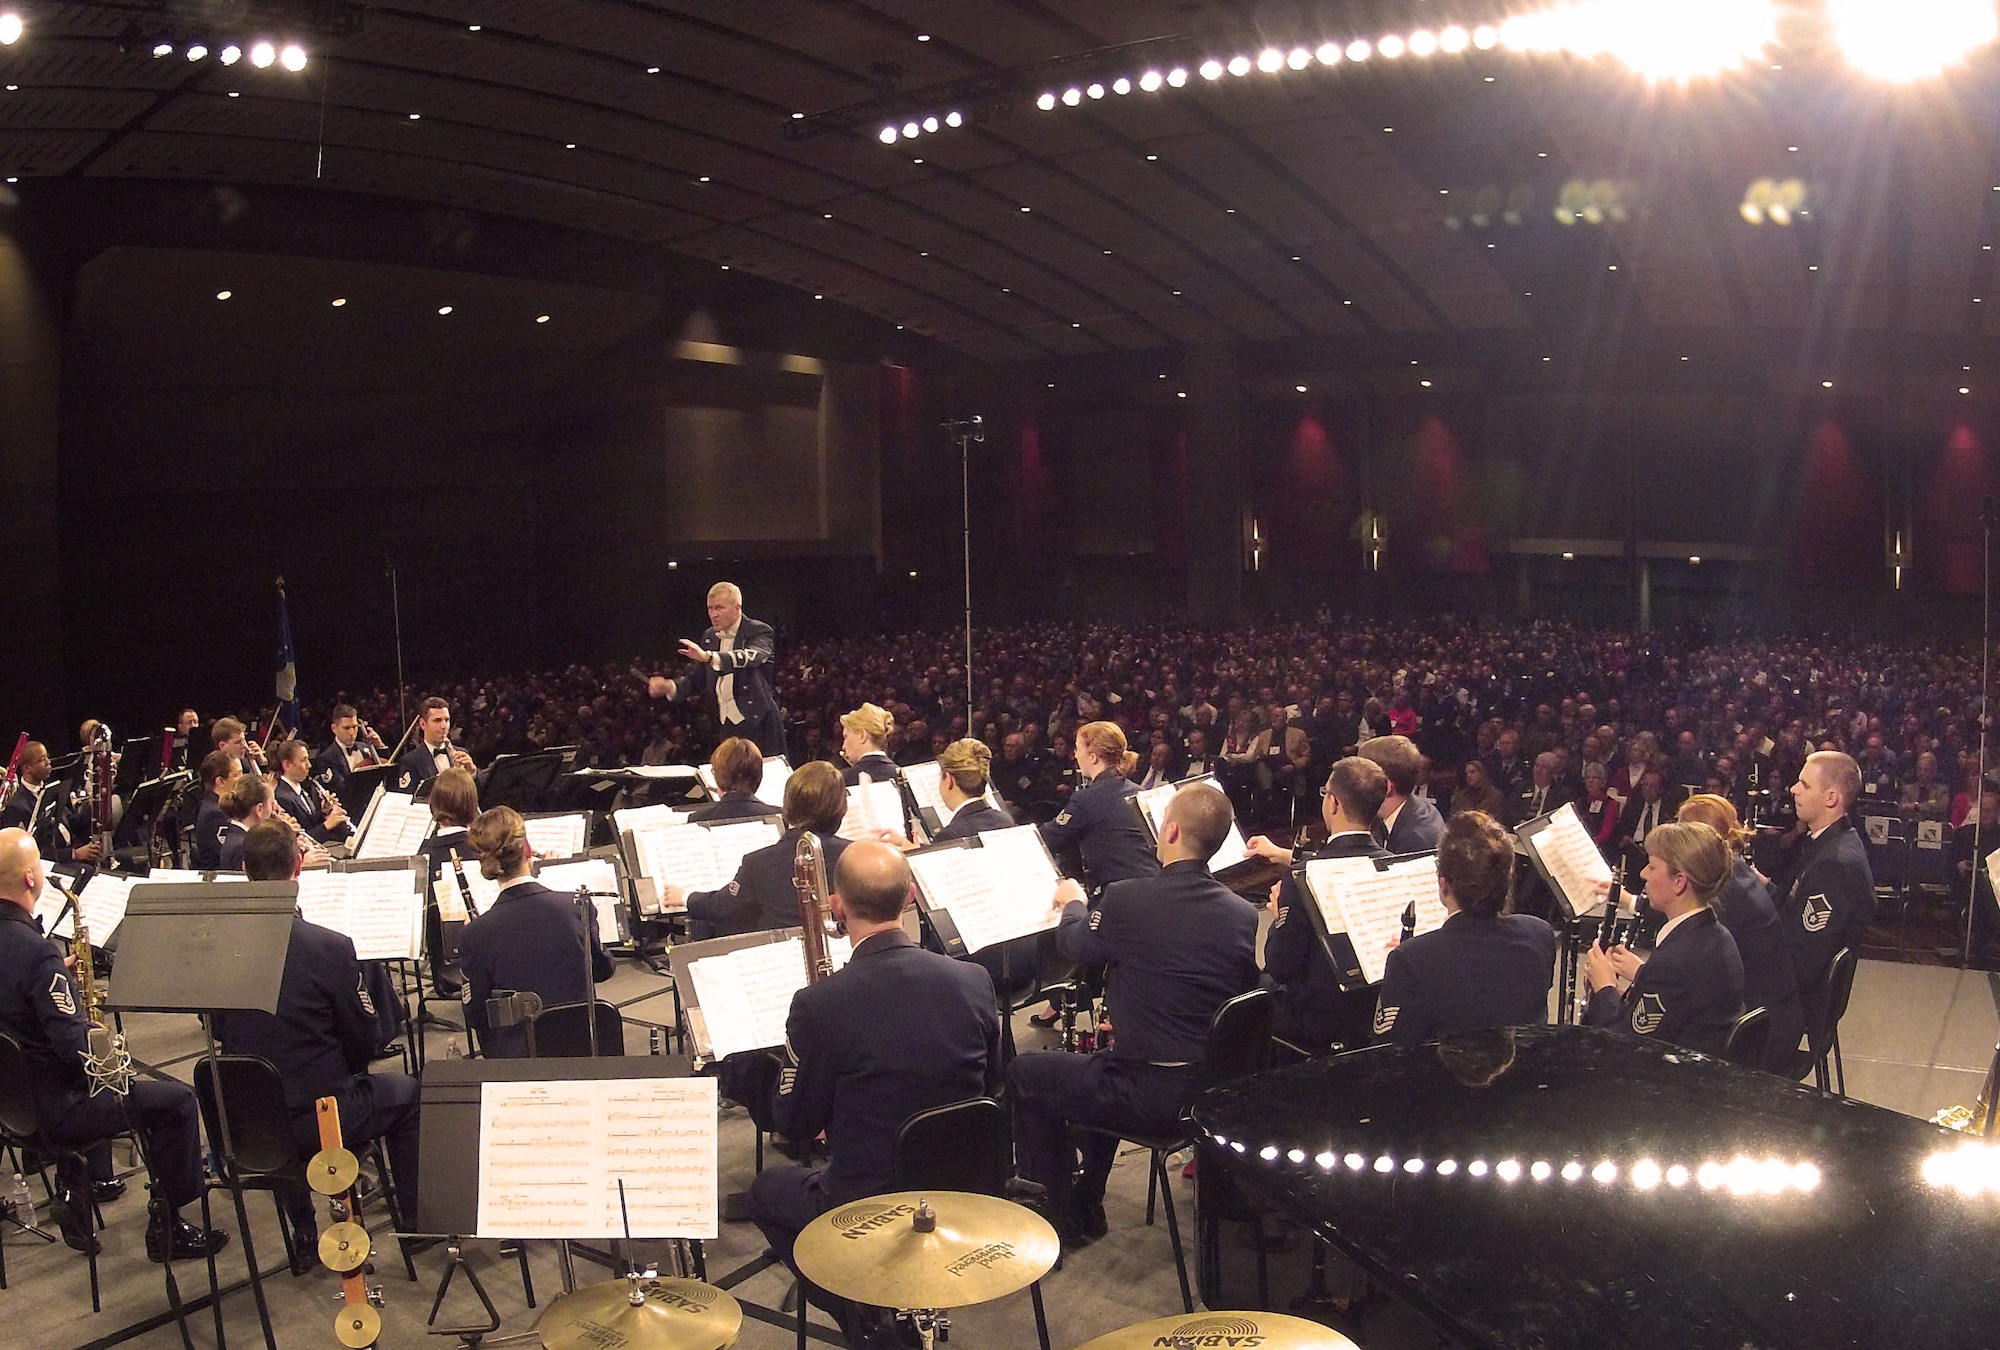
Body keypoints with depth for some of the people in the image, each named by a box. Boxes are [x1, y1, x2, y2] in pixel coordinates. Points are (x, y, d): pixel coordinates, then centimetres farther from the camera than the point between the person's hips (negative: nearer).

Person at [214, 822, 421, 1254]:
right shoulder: (330, 947, -21)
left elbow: (222, 1033, 7)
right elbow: (363, 1040, -9)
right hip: (317, 1119, -4)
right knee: (405, 1092, 21)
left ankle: (303, 1235, 39)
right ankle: (414, 1222, 30)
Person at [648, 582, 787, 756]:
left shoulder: (759, 632, -8)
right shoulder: (710, 637, 11)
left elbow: (751, 656, -30)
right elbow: (696, 679, 14)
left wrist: (708, 656, -42)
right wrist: (668, 687, -6)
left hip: (759, 725, -5)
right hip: (728, 728, 5)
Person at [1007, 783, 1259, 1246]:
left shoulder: (1128, 899, -18)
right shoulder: (1247, 916, -6)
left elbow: (1075, 946, 3)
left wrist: (1073, 903, 25)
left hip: (1151, 1096, -6)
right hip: (1219, 1092, 6)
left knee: (1024, 1072, 17)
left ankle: (1059, 1218, 24)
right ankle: (1085, 1206, 43)